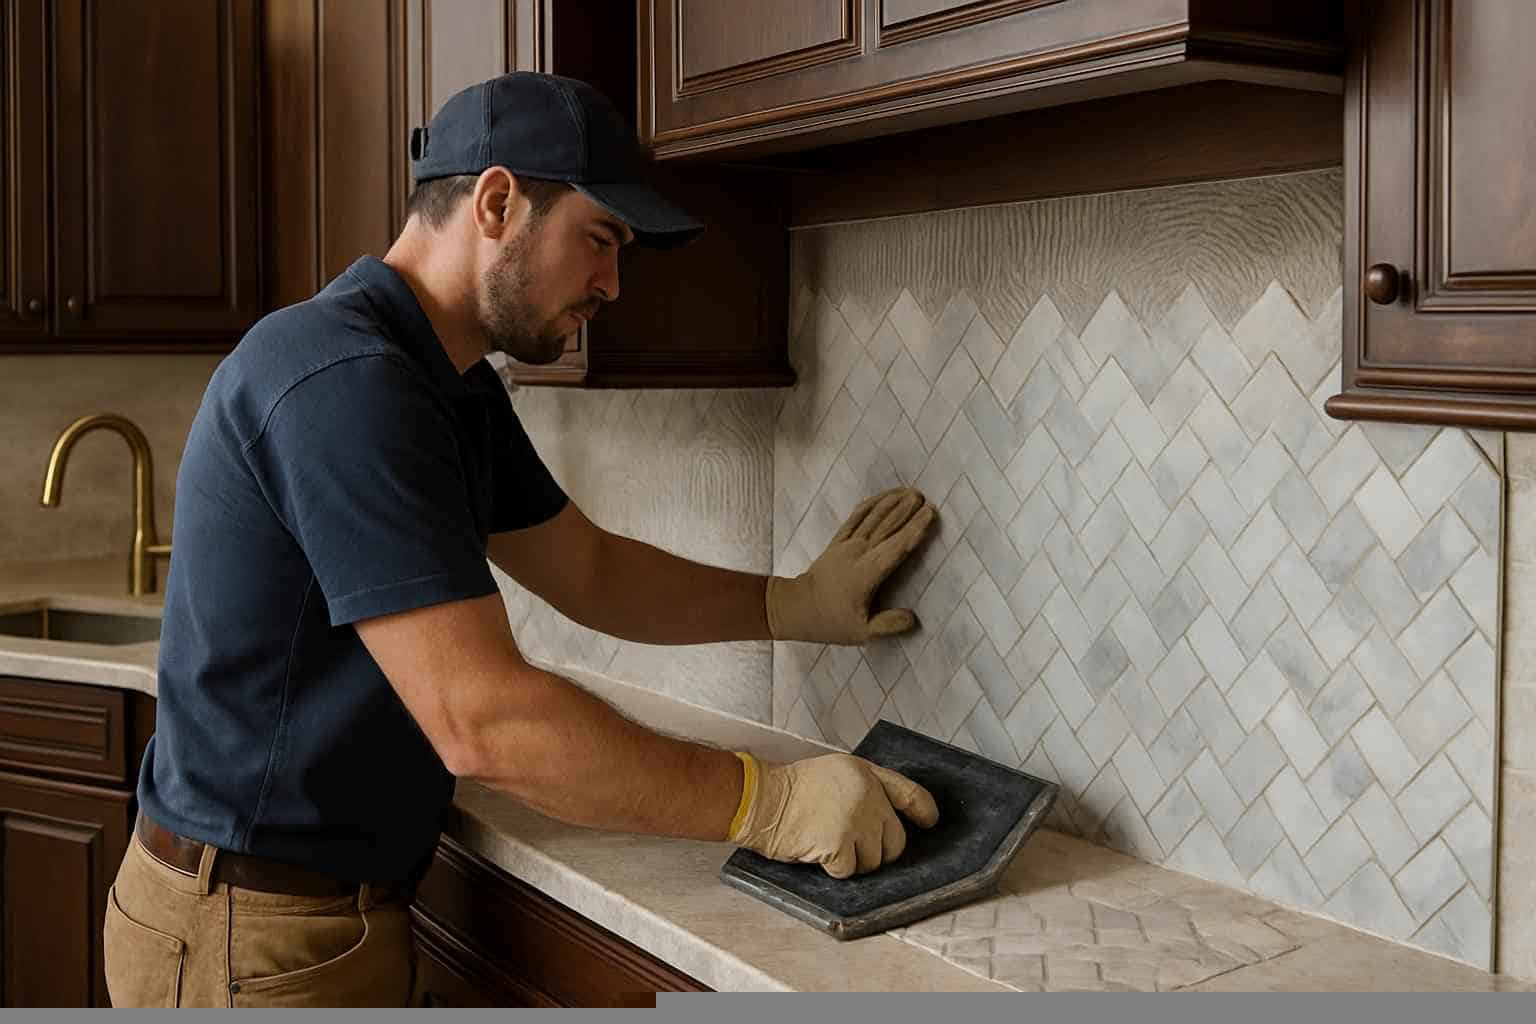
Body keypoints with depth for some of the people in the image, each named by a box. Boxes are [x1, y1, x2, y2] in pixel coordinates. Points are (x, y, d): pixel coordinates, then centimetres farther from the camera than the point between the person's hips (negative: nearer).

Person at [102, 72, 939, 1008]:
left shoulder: (456, 391, 6)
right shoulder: (343, 380, -26)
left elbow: (588, 569, 14)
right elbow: (482, 722, -31)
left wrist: (795, 604, 3)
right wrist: (764, 803, -25)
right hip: (258, 935, -9)